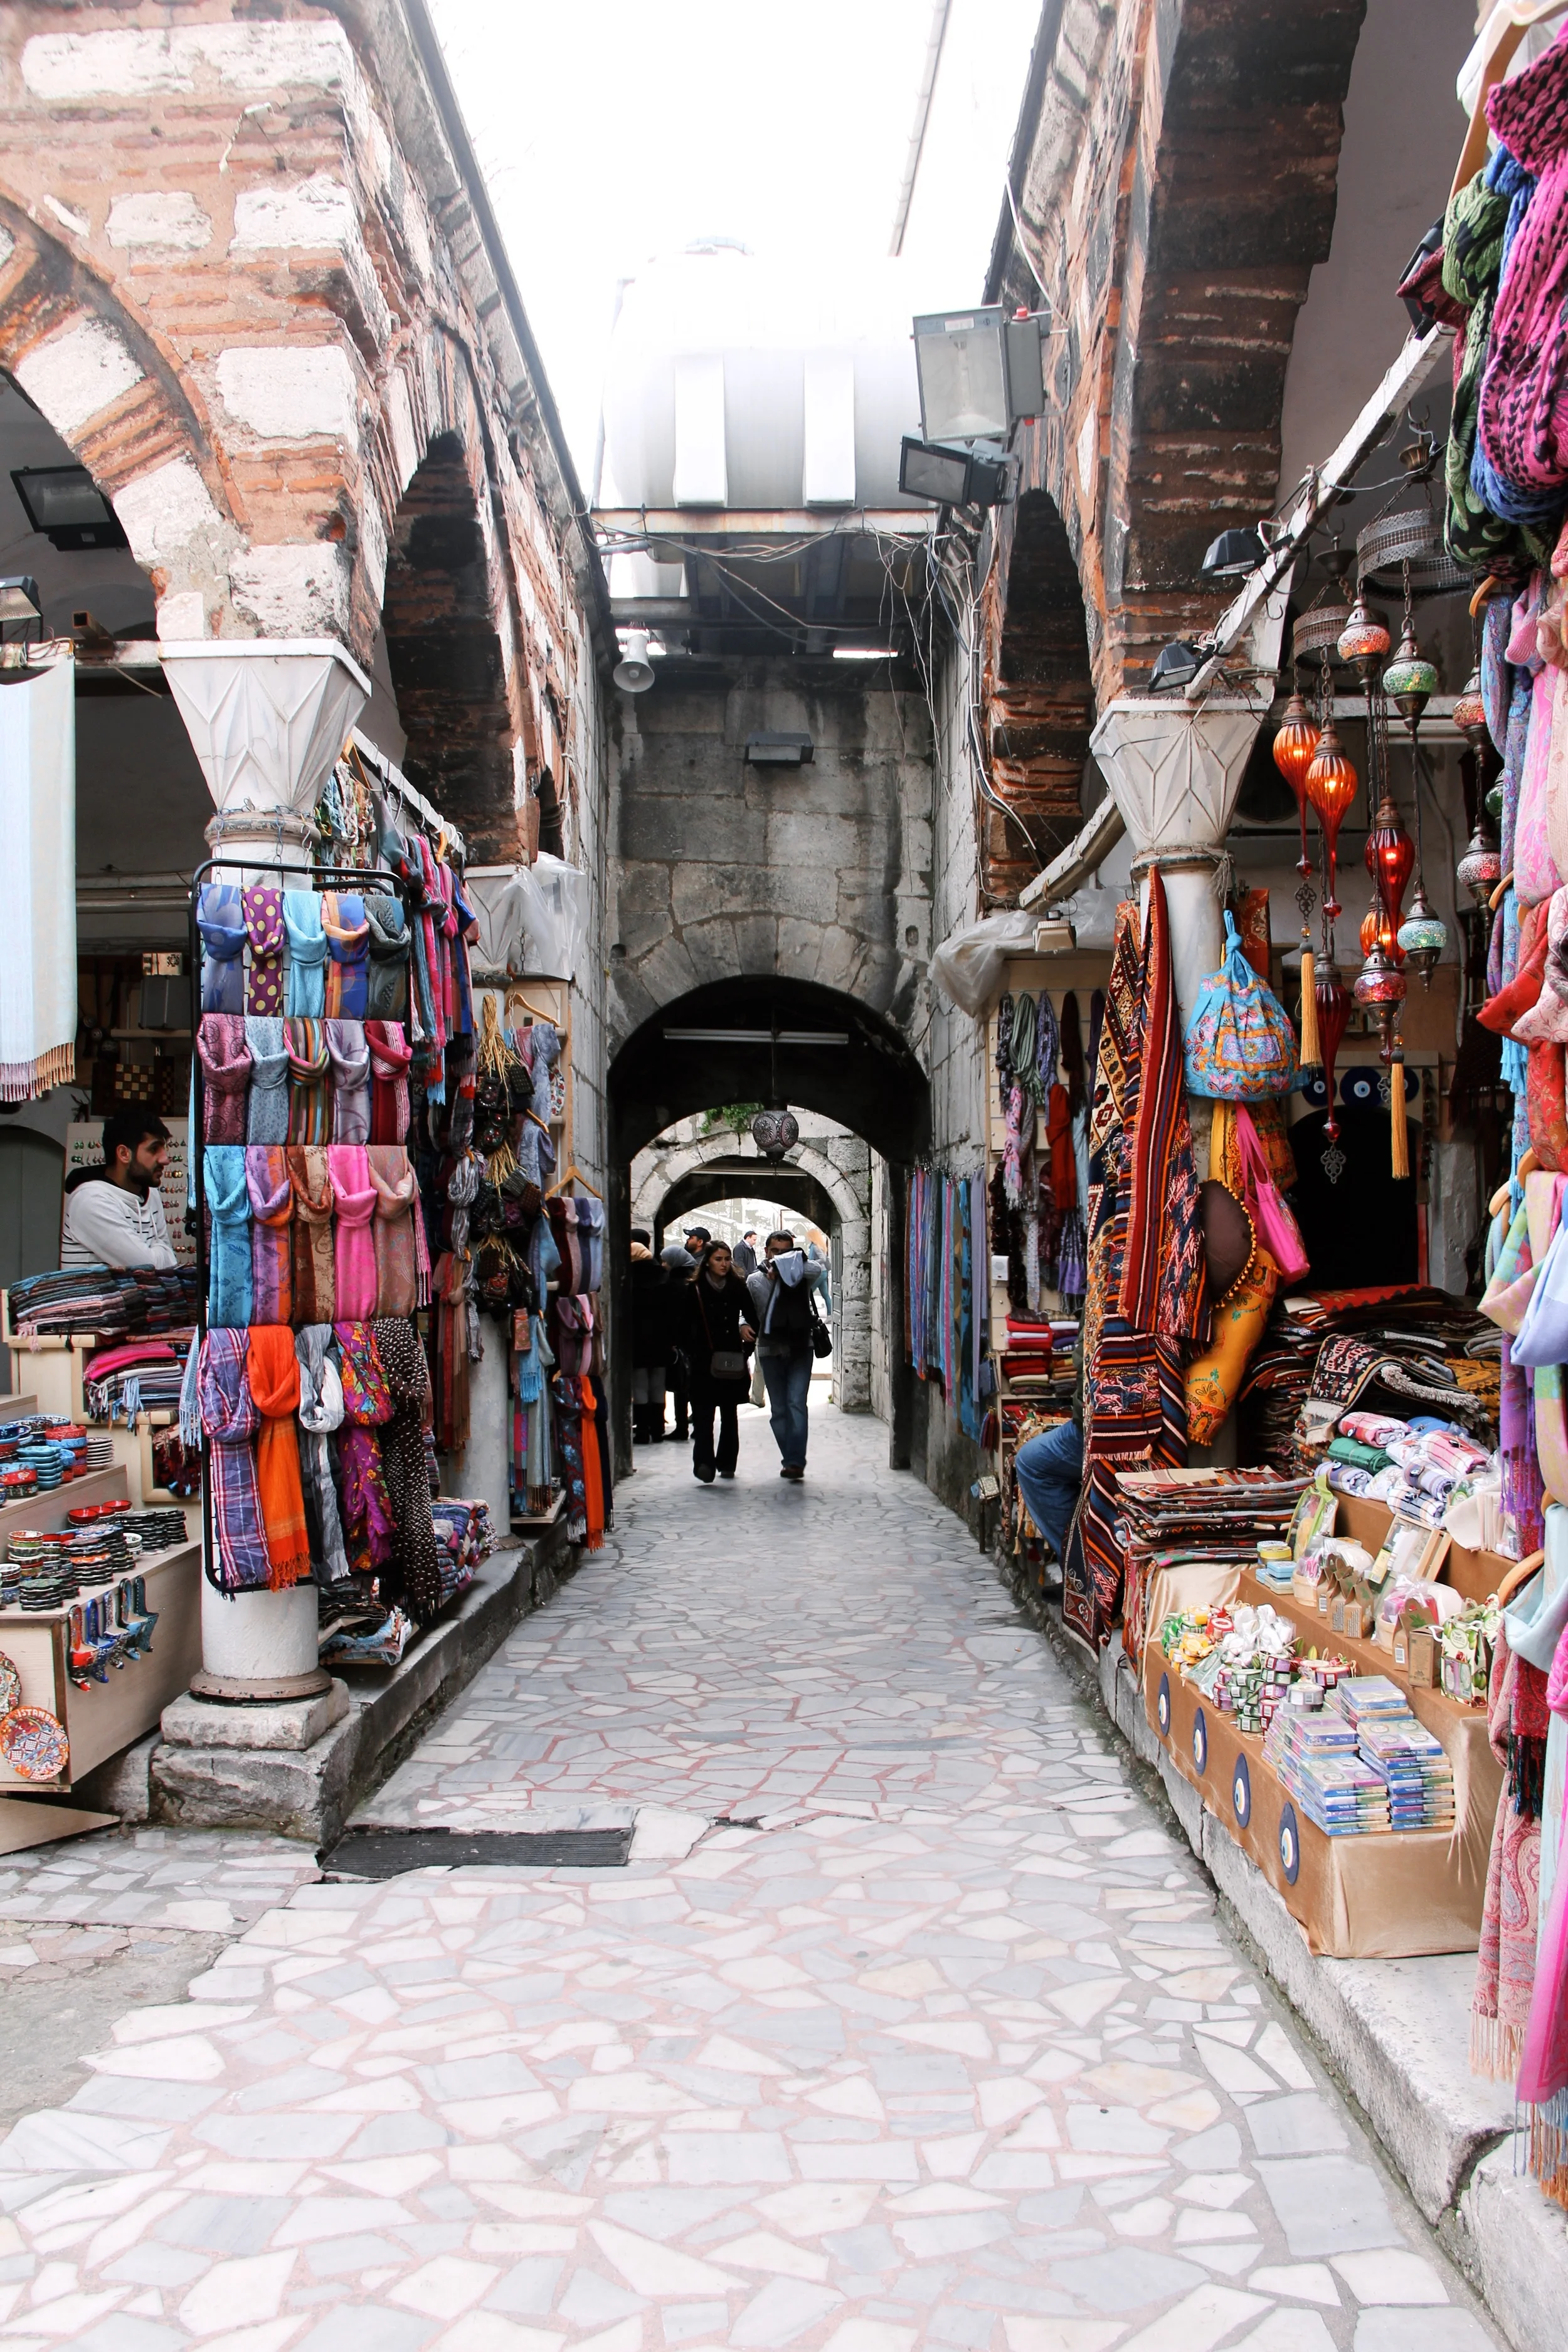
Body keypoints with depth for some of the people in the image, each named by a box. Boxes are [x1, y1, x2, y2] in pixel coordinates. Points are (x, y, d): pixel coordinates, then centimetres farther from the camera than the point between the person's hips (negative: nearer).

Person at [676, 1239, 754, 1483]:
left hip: (732, 1361, 3)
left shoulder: (738, 1288, 6)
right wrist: (693, 1355, -9)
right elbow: (685, 1328, -2)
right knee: (703, 1414, -9)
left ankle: (727, 1463, 11)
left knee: (729, 1413, 9)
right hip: (704, 1363, -3)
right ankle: (704, 1462, -12)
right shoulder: (694, 1290, -1)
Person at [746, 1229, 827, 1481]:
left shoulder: (802, 1277, -1)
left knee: (797, 1403, -12)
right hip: (770, 1350, 2)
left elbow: (817, 1271, -23)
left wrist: (793, 1263, -33)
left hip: (800, 1349, -2)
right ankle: (791, 1459, 15)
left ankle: (795, 1461, -14)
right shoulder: (756, 1281, 5)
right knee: (779, 1409, 6)